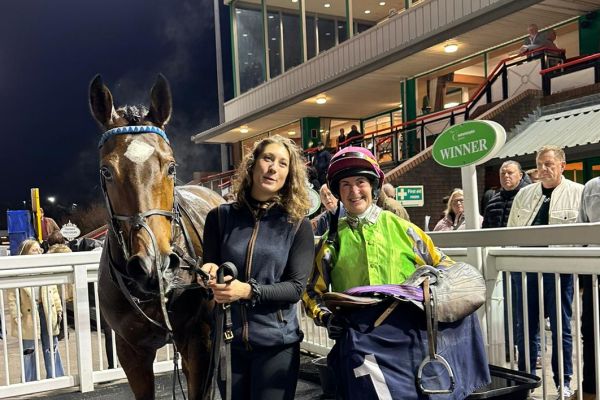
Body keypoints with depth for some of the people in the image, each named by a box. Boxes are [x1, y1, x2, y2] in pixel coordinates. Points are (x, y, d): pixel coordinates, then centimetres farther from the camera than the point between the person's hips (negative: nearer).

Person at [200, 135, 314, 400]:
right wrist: (211, 275, -17)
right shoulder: (221, 217, 2)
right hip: (228, 341, 2)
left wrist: (248, 290, -24)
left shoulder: (297, 225, -4)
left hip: (277, 344, -2)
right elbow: (208, 267, 6)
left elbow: (296, 287, -10)